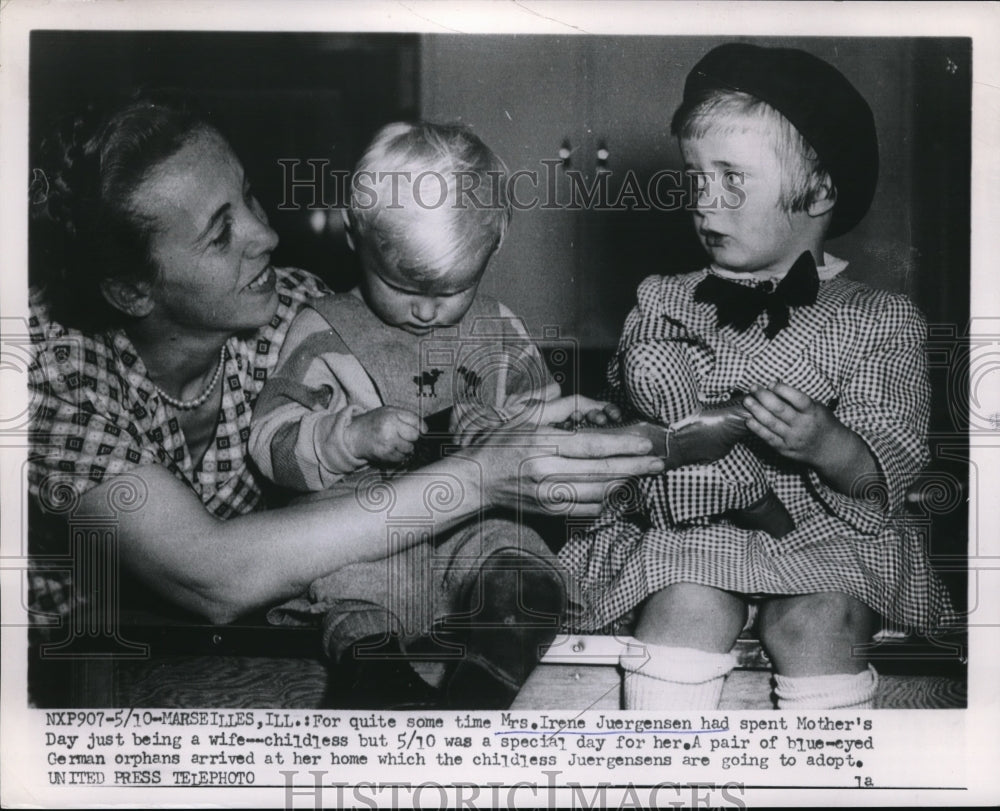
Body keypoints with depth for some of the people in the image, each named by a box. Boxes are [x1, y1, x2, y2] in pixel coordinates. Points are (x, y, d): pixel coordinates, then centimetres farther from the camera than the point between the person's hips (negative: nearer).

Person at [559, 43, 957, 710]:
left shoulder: (879, 322, 4)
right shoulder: (660, 301, 13)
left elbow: (891, 470, -2)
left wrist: (825, 444, -23)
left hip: (824, 536, -1)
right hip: (684, 529, 1)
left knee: (819, 620, -29)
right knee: (690, 606, -28)